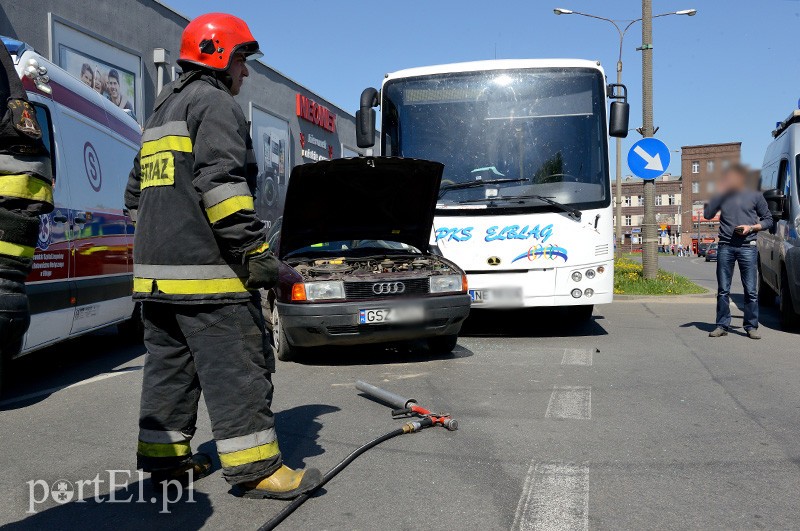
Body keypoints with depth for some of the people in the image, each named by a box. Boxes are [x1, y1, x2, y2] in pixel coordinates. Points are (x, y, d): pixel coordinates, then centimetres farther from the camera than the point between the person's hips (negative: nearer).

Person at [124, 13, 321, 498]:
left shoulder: (162, 114, 26)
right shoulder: (215, 104, -5)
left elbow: (137, 192, 28)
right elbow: (220, 183, -20)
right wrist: (255, 250, -19)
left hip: (156, 272, 10)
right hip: (205, 272, -10)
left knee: (169, 364, 15)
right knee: (237, 368, -6)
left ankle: (163, 456, 22)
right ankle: (255, 467, -2)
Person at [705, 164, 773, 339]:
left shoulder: (755, 196, 9)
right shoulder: (723, 197, 14)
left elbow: (768, 220, 12)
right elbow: (708, 214, 3)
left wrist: (751, 227, -6)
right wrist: (720, 192, -1)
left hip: (747, 247, -2)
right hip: (725, 247, 2)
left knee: (751, 290, -3)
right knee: (723, 290, 3)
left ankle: (751, 326, 5)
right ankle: (722, 326, 9)